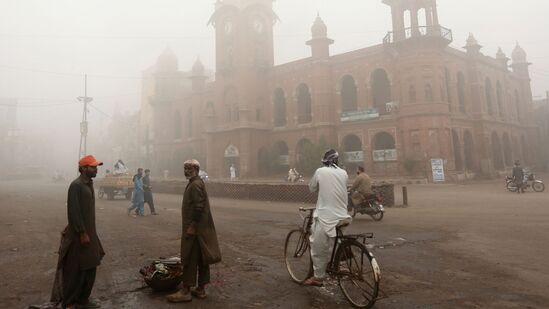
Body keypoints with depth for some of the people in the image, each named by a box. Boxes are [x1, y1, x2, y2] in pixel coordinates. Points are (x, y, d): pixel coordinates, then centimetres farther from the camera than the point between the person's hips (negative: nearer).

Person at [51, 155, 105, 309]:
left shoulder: (89, 184, 10)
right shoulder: (76, 185, -17)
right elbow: (73, 211, -20)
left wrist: (90, 232, 17)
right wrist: (82, 233, -20)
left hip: (90, 232, 9)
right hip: (79, 234, -9)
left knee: (90, 268, 14)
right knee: (75, 271, 2)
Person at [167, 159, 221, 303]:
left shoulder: (195, 185, -16)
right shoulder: (196, 183, 15)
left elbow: (199, 207, -23)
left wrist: (192, 226, -22)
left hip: (195, 228, -10)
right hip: (201, 228, 10)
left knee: (190, 259, -2)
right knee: (201, 258, 13)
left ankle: (186, 291, 7)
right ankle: (201, 289, 21)